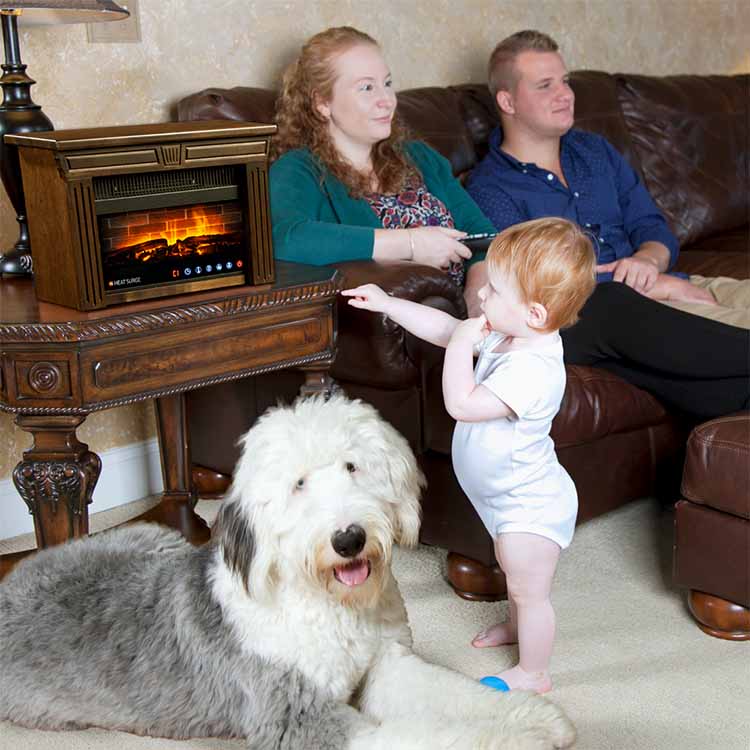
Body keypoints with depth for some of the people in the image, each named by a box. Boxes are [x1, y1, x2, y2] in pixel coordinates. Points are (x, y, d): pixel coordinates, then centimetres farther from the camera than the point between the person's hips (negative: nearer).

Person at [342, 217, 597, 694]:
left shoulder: (534, 368, -37)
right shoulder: (504, 335, -7)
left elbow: (461, 403, -38)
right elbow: (443, 328, 6)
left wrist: (461, 343, -30)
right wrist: (386, 304, 4)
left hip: (530, 506, -10)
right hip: (515, 497, 10)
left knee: (529, 591, 10)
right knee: (513, 571, 32)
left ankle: (533, 674, 29)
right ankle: (518, 627, 57)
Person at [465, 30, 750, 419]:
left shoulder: (595, 151, 25)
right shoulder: (489, 188, 3)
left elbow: (653, 226, 21)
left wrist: (648, 260, -6)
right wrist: (648, 287, -13)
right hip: (579, 320, -6)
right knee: (612, 302, -40)